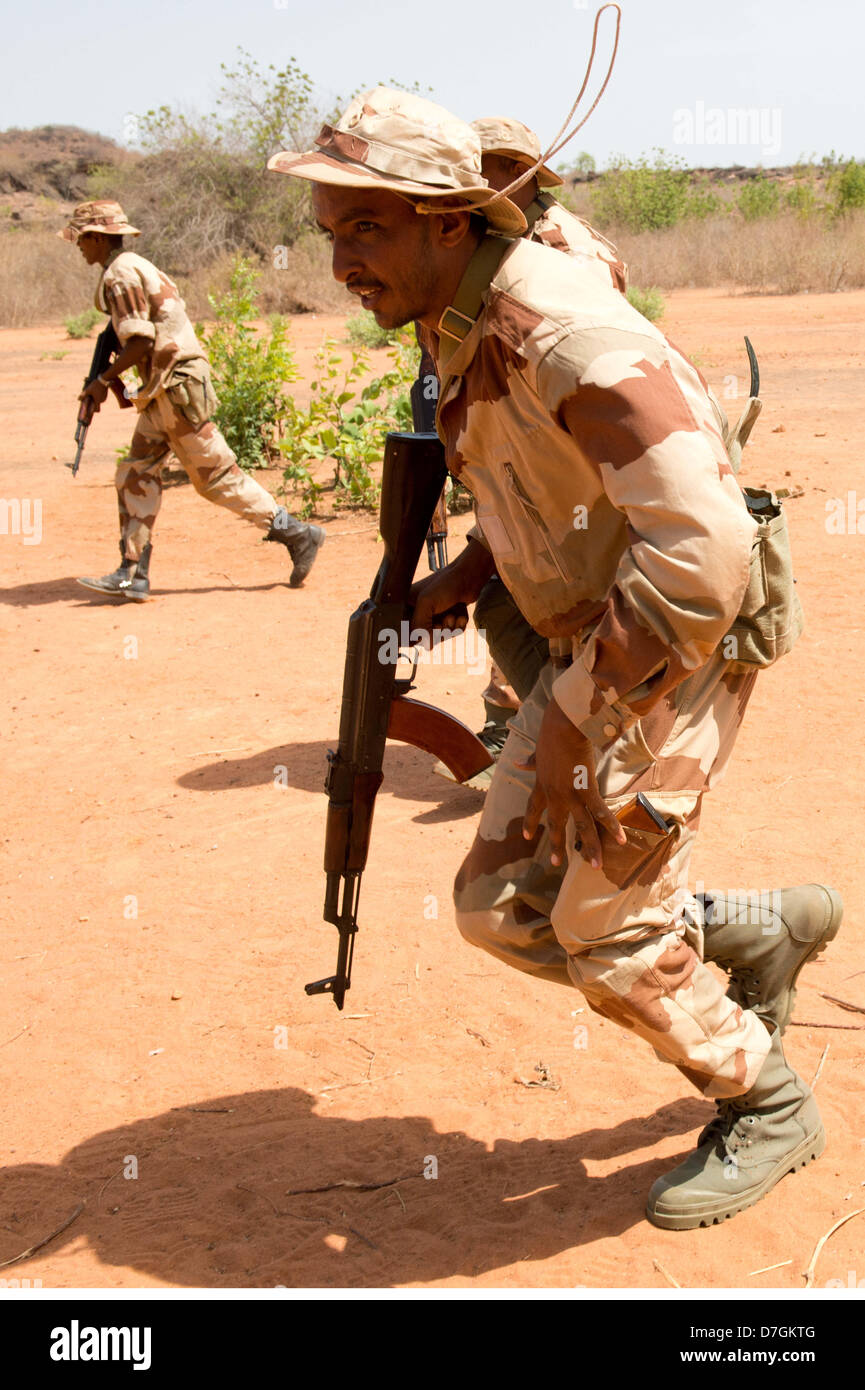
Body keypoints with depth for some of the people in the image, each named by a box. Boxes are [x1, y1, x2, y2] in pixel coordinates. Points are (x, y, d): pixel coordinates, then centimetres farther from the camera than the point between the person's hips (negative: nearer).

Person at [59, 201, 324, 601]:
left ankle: (298, 535, 4)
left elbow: (141, 343, -19)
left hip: (177, 387, -10)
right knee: (135, 474, 7)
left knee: (216, 475, -4)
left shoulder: (120, 274, -12)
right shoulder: (137, 266, 18)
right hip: (163, 391, 10)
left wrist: (103, 380, -8)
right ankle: (133, 575, 6)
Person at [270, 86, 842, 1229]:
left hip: (676, 652, -9)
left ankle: (766, 1108, 25)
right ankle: (764, 933, 27)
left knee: (606, 935, -3)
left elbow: (700, 544, -34)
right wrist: (467, 575, 5)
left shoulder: (564, 333, -27)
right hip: (591, 648, 9)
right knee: (504, 905, 8)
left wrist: (579, 725, -29)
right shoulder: (462, 331, 4)